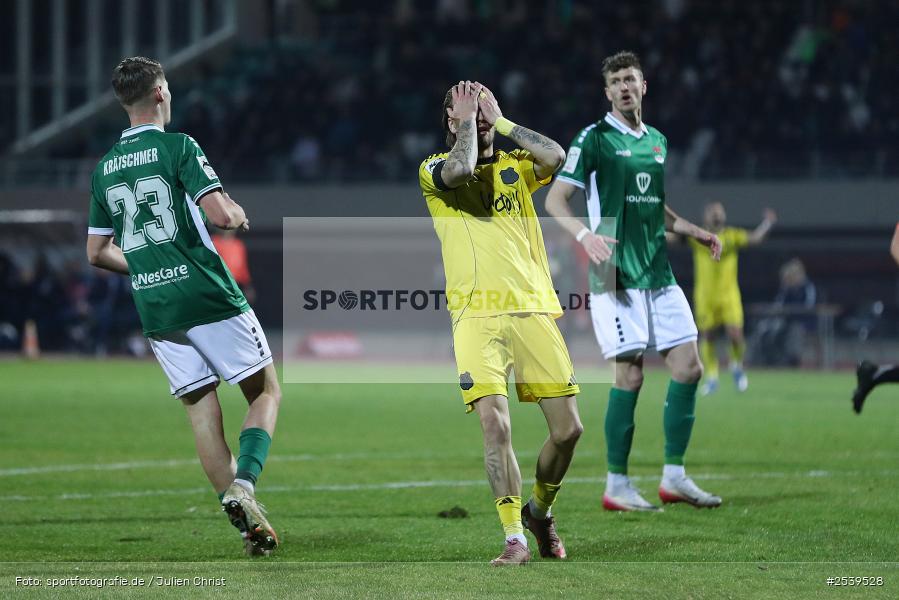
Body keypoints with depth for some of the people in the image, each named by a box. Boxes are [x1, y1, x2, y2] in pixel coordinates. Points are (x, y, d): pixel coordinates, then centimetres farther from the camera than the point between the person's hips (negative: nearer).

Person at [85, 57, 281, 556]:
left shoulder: (104, 169, 12)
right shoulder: (178, 148, -7)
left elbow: (97, 253, 16)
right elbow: (220, 214, -18)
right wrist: (239, 213, 5)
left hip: (155, 310, 5)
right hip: (209, 297, -5)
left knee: (202, 412, 8)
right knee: (266, 393, 7)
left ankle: (247, 522, -1)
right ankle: (243, 485, -15)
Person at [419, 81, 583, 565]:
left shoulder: (515, 168, 17)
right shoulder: (433, 170, 7)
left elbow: (555, 156, -5)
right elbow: (460, 170, -18)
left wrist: (499, 121, 2)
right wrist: (467, 121, -2)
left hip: (534, 311, 3)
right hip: (477, 316, -3)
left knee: (568, 428, 0)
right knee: (495, 423, -18)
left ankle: (540, 511, 27)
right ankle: (515, 538, -11)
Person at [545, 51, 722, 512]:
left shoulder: (657, 141, 17)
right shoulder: (594, 138, -4)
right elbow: (555, 199, -8)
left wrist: (696, 233, 19)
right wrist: (584, 234, -25)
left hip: (658, 273, 7)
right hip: (616, 276, -7)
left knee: (688, 366, 1)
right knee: (630, 374, -9)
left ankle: (674, 477, 9)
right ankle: (617, 486, -1)